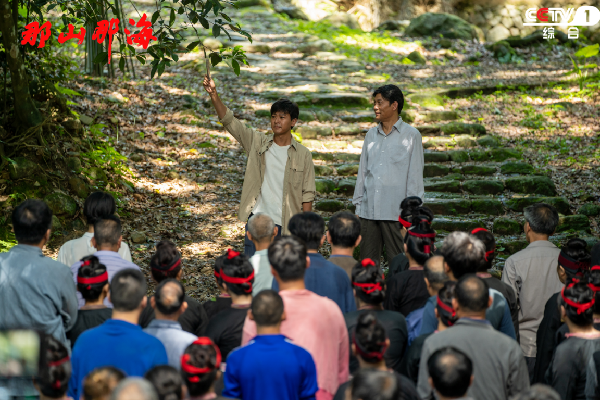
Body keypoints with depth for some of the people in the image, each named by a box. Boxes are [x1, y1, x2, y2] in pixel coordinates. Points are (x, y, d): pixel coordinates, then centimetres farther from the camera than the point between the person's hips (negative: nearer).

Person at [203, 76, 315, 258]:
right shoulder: (258, 143, 4)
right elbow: (230, 122, -4)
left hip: (285, 224, -1)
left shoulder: (303, 155, 0)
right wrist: (213, 95, -17)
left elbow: (307, 195, 1)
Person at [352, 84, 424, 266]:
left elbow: (415, 176, -1)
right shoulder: (371, 134, 14)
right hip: (368, 210, 5)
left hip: (395, 212, -5)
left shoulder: (411, 135, 1)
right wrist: (357, 205, 12)